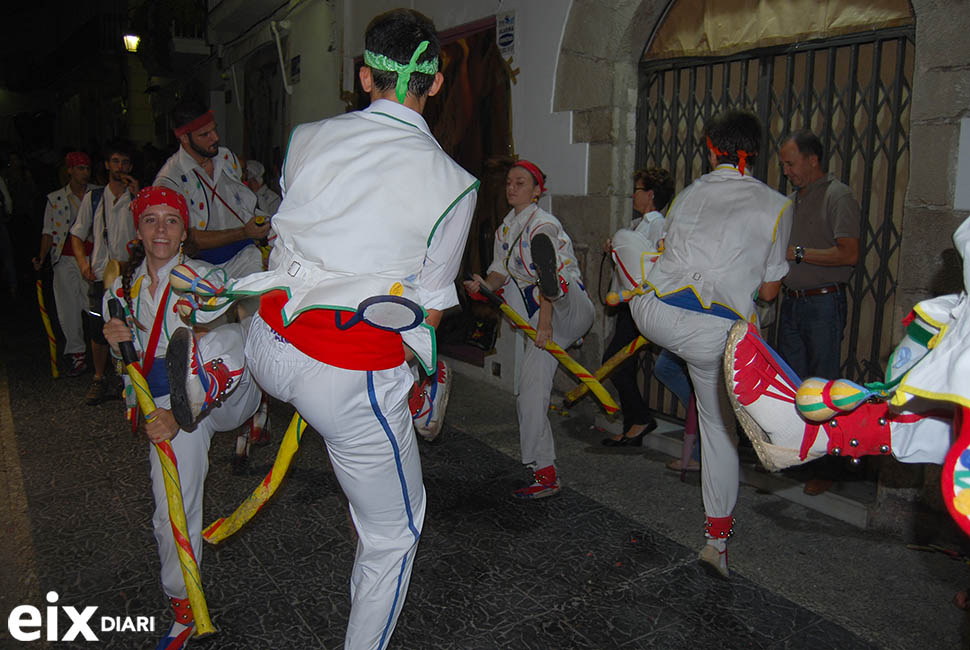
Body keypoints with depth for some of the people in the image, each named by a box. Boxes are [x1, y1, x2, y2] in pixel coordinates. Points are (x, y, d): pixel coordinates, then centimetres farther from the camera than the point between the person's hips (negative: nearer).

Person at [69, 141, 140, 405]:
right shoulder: (93, 198, 14)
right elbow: (77, 235, 16)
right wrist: (83, 262, 0)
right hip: (101, 274, 2)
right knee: (98, 330, 2)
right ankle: (100, 380, 17)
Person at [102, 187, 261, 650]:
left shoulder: (205, 278, -3)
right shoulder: (122, 291, 9)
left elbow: (220, 343, -14)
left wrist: (181, 413, -26)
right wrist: (116, 343, -9)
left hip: (225, 396, -2)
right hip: (165, 405, 3)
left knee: (229, 337, -33)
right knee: (172, 515, -1)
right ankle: (183, 609, 18)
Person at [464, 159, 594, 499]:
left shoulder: (543, 224, -9)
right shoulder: (505, 229, 16)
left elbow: (548, 278, -20)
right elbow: (500, 271, 15)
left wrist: (544, 324, -29)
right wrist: (484, 285, -8)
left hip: (569, 310, -6)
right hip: (542, 320, 7)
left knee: (556, 284, -36)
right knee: (530, 390, 1)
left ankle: (555, 288, -75)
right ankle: (545, 474, 7)